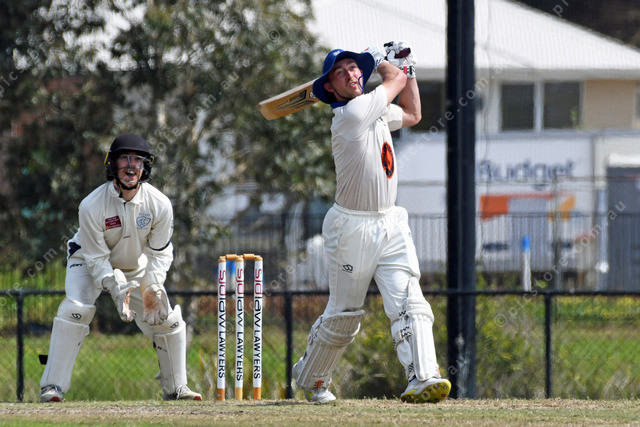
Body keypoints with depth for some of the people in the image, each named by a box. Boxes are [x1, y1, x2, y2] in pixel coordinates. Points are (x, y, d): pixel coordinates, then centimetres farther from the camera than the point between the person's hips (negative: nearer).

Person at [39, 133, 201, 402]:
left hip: (137, 267, 3)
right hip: (90, 262, -3)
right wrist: (116, 289, -38)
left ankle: (175, 388, 15)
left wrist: (152, 288, -27)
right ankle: (52, 386, -23)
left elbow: (159, 253, -12)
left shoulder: (160, 205, -23)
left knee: (168, 319, -5)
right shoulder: (91, 206, -31)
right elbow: (96, 258, -24)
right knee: (75, 309, -28)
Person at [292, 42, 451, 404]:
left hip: (391, 225, 7)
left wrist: (409, 67, 24)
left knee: (409, 303, -13)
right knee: (343, 316, 5)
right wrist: (380, 59, 16)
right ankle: (310, 377, 28)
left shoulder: (376, 111, 9)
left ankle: (423, 379, -25)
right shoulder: (350, 115, -18)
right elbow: (395, 81, -4)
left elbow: (412, 115, 30)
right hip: (352, 228, -7)